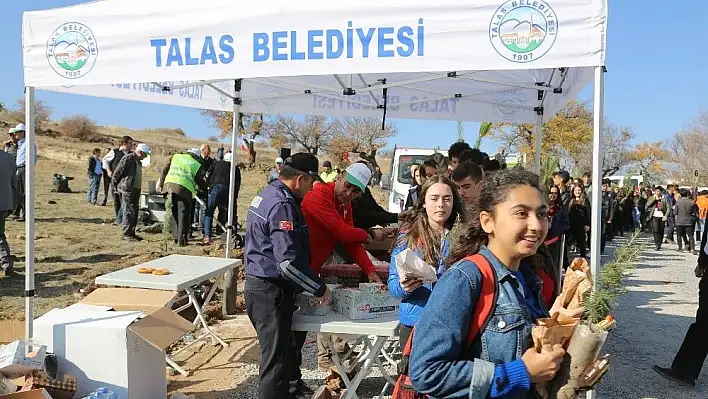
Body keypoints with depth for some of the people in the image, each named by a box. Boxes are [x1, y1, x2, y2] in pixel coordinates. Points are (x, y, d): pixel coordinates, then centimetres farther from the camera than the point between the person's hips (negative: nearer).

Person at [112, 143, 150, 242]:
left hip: (136, 189, 10)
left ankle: (132, 233, 18)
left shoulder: (138, 161, 20)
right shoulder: (128, 158, -11)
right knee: (129, 211, -8)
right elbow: (117, 172, -11)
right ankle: (126, 234, -5)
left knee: (134, 212, 11)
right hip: (127, 189, -9)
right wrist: (115, 185, -3)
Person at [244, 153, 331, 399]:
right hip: (272, 292, -10)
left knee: (283, 348, 24)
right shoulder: (283, 205, -21)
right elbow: (289, 262, -27)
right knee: (276, 359, -1)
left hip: (260, 285, 10)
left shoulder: (267, 195, 11)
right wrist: (319, 288, -14)